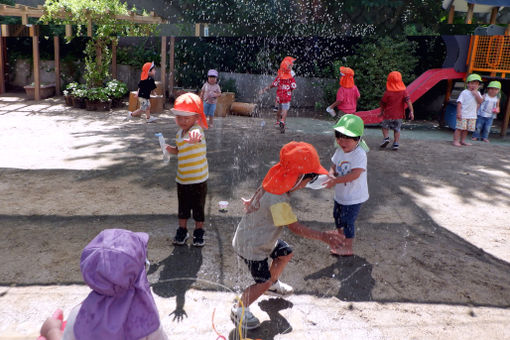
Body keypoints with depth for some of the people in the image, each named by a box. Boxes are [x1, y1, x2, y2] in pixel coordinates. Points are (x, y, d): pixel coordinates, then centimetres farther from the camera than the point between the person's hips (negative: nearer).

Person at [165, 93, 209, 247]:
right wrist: (171, 149, -3)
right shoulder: (179, 133, 2)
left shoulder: (197, 130, -20)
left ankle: (199, 231, 30)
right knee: (183, 206, 17)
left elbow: (197, 136, -47)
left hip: (198, 179, -6)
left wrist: (194, 136, -72)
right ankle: (182, 230, 34)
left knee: (198, 207, 11)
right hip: (182, 179, 6)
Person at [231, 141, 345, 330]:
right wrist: (323, 236, -31)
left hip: (263, 238, 10)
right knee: (263, 282, -2)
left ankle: (273, 283, 47)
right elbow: (296, 227, -32)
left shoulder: (271, 185, -9)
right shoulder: (278, 201, -37)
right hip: (251, 246, -10)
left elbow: (255, 199, 12)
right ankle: (239, 310, 20)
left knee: (286, 253, 23)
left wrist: (251, 203, 31)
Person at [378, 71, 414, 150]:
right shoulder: (403, 91, -4)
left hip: (388, 114, -2)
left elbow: (383, 103, -1)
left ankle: (386, 137, -3)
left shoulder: (387, 92, -9)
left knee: (385, 126, 17)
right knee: (397, 129, 14)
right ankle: (396, 144, 9)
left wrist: (381, 112, 15)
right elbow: (408, 101, -13)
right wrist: (411, 111, -14)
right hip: (399, 114, 3)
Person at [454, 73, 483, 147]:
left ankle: (462, 141, 20)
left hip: (472, 115, 5)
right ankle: (455, 141, -1)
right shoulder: (464, 92, -5)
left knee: (466, 129, 10)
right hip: (463, 115, -5)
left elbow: (480, 101, -4)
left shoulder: (477, 93, 11)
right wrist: (459, 112, -15)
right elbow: (459, 102, -8)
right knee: (459, 128, -6)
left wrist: (476, 93, -13)